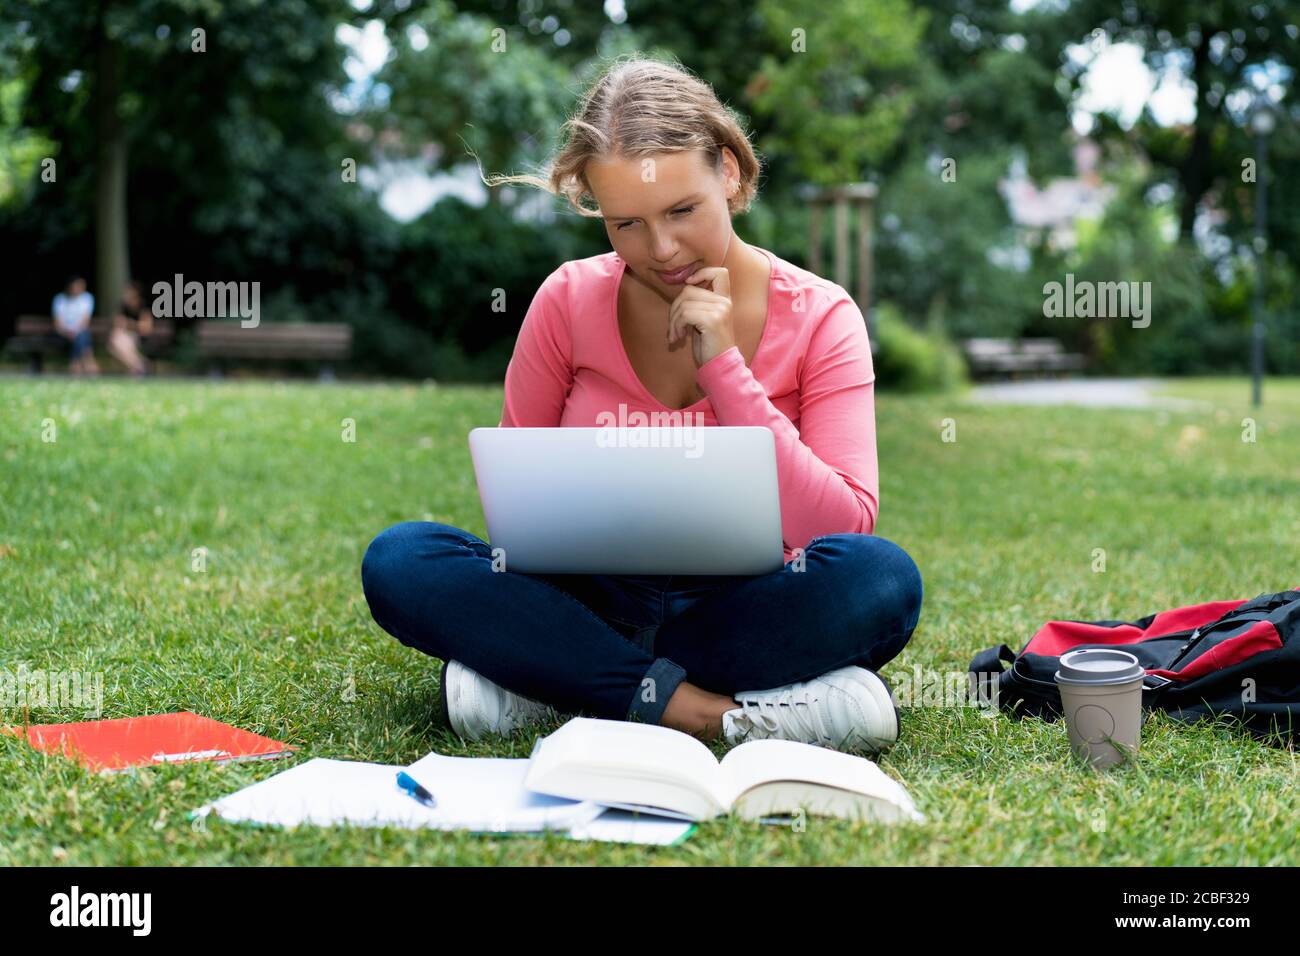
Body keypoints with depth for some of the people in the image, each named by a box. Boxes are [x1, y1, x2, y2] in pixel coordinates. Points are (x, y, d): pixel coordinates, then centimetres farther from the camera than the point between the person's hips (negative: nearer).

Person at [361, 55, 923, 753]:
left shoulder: (821, 317, -5)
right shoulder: (568, 301, -2)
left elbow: (844, 526, -14)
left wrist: (724, 368, -19)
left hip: (738, 609, -1)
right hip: (591, 601, 1)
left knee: (882, 577, -33)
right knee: (398, 560, -23)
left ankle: (543, 682, -25)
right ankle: (691, 706, -27)